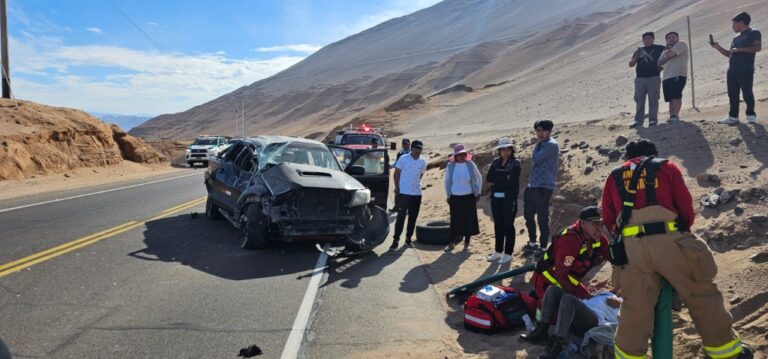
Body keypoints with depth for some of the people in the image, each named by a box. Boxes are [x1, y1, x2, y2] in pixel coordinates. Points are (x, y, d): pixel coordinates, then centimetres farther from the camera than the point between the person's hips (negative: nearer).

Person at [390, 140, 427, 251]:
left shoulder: (423, 162, 5)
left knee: (413, 218, 9)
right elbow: (396, 174, -1)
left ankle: (408, 238, 22)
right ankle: (396, 240, 0)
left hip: (417, 193, 4)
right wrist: (397, 188, -5)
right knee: (401, 217, -5)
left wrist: (415, 185, 13)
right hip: (403, 193, -4)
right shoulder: (403, 159, -6)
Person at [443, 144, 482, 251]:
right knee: (455, 220, 2)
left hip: (469, 197, 0)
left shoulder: (470, 165, -5)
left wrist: (478, 192, 7)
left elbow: (479, 178, 9)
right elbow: (446, 181, 10)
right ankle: (452, 243, 11)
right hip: (455, 197, 0)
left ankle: (467, 243, 19)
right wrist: (448, 195, 8)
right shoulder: (450, 166, -4)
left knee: (469, 220, 4)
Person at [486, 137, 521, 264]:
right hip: (495, 198, 5)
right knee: (498, 225, 11)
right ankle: (498, 251, 23)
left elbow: (511, 180, -15)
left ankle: (508, 253, 9)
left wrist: (496, 179, -6)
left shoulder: (515, 163, -3)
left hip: (509, 198, -5)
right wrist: (504, 178, -8)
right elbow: (489, 178, 0)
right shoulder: (495, 162, 11)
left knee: (508, 225, 1)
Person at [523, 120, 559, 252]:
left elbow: (535, 159, -17)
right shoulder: (542, 144, 17)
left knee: (542, 218, -4)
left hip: (544, 187, -10)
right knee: (528, 215, 18)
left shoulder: (551, 145, -11)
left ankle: (543, 246, 4)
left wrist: (538, 143, -2)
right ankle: (532, 243, 32)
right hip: (533, 186, 10)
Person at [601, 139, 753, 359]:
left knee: (635, 308, 11)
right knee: (702, 297, 14)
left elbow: (608, 220, 15)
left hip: (631, 248, 2)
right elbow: (687, 209, 8)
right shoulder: (666, 167, 13)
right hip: (669, 242, -1)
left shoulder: (614, 177, 17)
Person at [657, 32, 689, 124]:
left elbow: (670, 54, -10)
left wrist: (668, 52, 12)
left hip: (678, 75, -7)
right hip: (667, 77, 7)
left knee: (676, 96, -17)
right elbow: (660, 62, 17)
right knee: (671, 98, 5)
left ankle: (675, 116, -22)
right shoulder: (666, 51, 27)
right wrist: (668, 56, 2)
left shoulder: (681, 44, 4)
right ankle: (671, 117, 7)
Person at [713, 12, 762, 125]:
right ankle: (733, 117, 7)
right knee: (733, 95, 4)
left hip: (746, 71, -7)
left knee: (747, 94, -4)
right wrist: (718, 47, 15)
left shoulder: (754, 33, 1)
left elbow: (758, 47, -14)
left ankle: (751, 115, 7)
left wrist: (739, 49, -15)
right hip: (732, 71, 7)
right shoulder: (736, 38, 22)